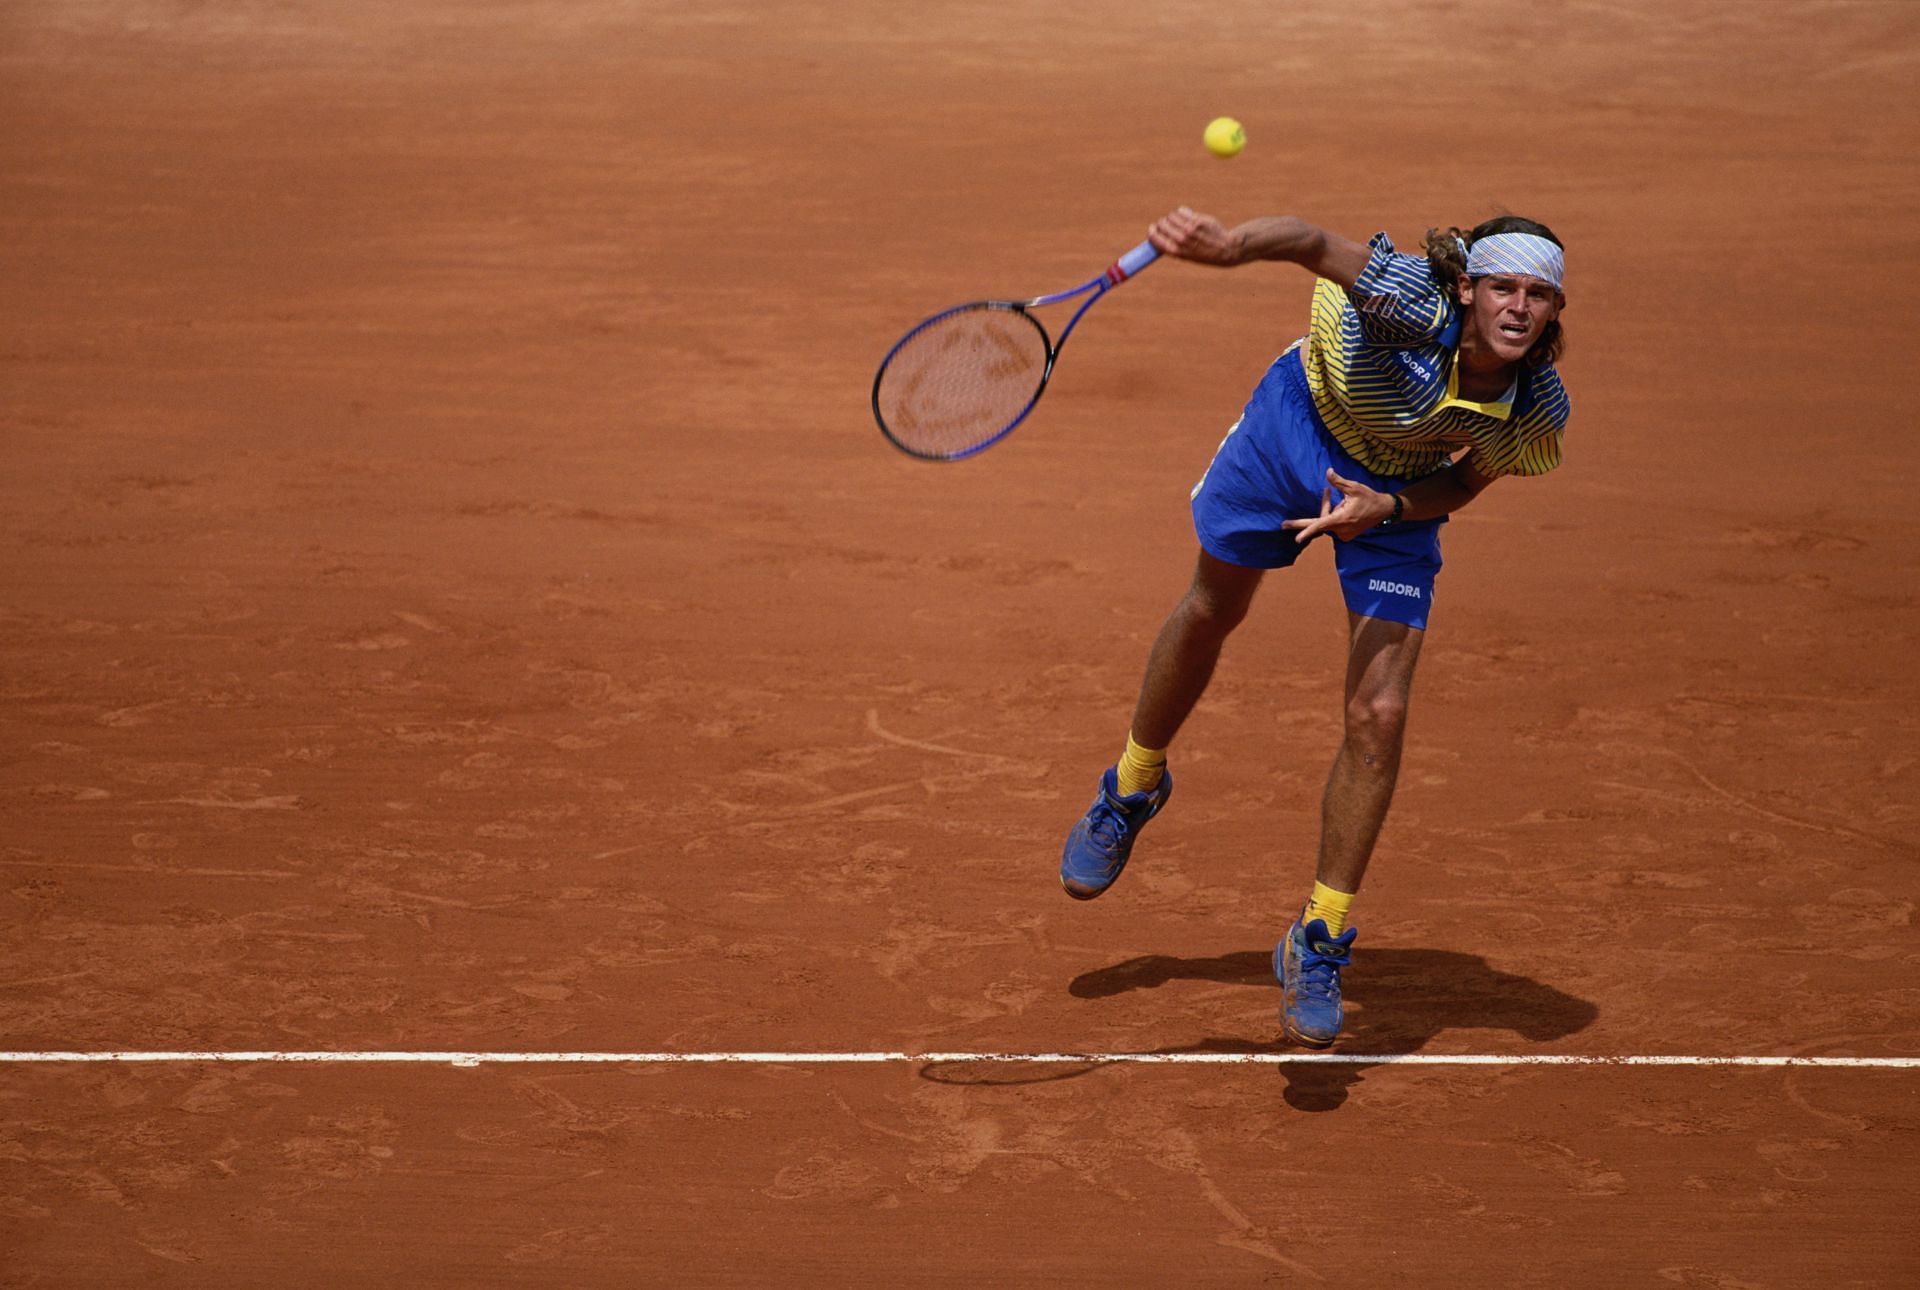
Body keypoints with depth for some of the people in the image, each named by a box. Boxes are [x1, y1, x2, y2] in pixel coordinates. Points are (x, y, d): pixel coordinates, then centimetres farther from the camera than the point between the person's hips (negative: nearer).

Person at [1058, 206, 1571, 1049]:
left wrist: (1386, 508, -31)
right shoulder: (1408, 303, -39)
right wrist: (1233, 245, -57)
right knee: (1212, 612, 21)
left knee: (1378, 717, -10)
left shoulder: (1538, 413, -28)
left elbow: (1462, 485, -12)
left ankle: (1318, 946, 7)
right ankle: (1133, 788, 53)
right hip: (1303, 422, -1)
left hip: (1401, 489, 1)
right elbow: (1314, 242, -35)